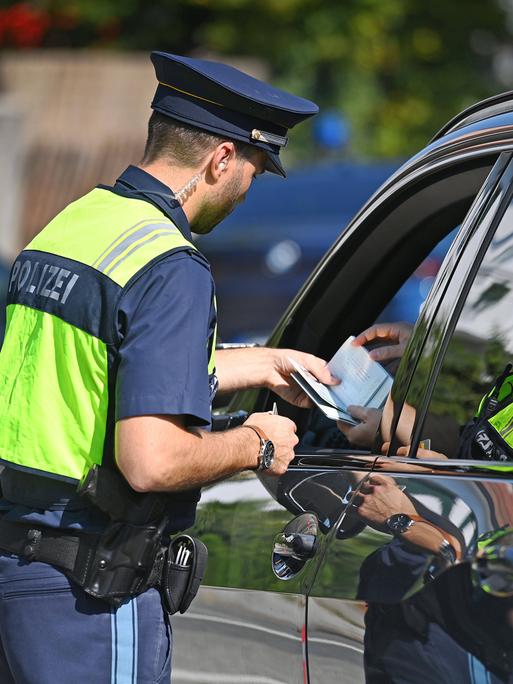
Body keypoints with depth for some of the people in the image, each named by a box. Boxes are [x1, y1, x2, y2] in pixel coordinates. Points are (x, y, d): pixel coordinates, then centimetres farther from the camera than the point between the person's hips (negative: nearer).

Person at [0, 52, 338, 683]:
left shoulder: (66, 224, 12)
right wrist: (255, 446, -6)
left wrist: (264, 364, 37)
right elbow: (152, 462, -25)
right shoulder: (172, 269, -17)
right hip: (92, 591, -9)